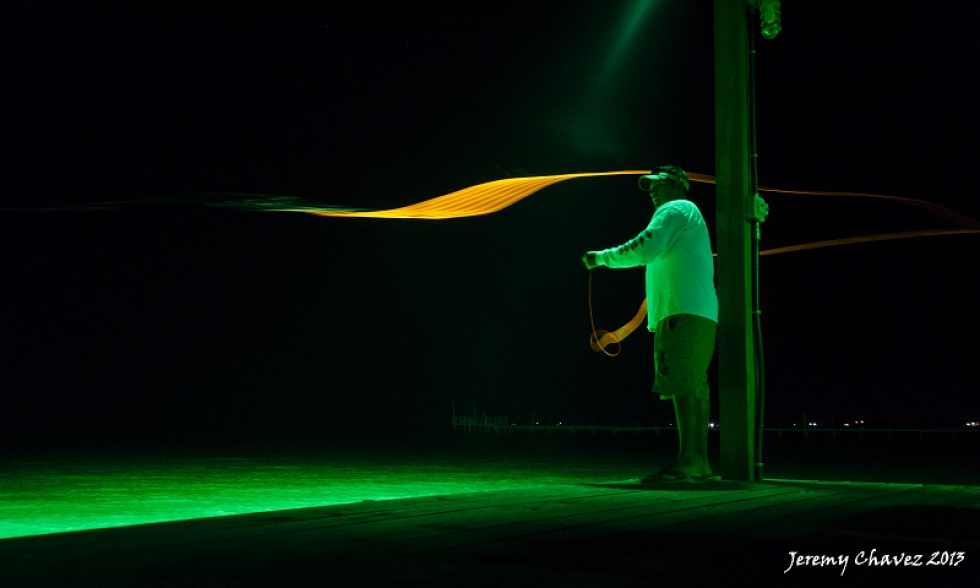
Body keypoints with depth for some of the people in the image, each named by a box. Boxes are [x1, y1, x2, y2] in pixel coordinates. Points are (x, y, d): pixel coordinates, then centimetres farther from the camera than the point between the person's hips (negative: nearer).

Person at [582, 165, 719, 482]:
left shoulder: (675, 209, 1)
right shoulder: (689, 215, 32)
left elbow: (645, 249, -12)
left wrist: (603, 257, -3)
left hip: (683, 313, -10)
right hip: (700, 314, 10)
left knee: (683, 385, -17)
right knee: (694, 387, 5)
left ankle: (687, 461, -24)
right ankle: (700, 463, 4)